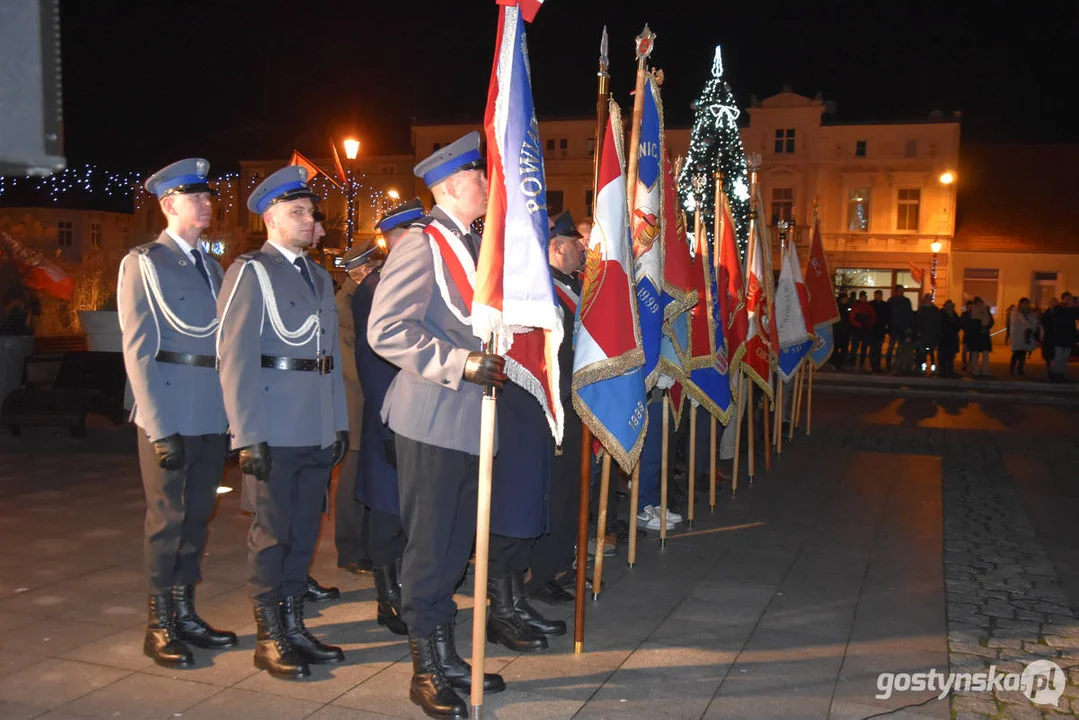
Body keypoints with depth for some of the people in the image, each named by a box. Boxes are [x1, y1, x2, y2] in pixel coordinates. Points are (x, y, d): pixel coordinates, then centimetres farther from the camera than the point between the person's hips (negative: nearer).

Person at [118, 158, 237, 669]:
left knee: (197, 516, 12)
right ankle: (159, 627, 15)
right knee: (167, 518, 2)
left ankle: (185, 613, 25)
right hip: (168, 413, -6)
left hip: (212, 415, 6)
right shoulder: (143, 263, -4)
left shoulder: (211, 266, 15)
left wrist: (231, 411, 6)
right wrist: (159, 429, -15)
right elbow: (138, 349, -10)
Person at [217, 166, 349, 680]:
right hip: (274, 434, -6)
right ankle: (269, 638, 15)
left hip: (318, 432, 7)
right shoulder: (250, 271, -5)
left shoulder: (319, 277, 18)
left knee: (304, 532, 13)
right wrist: (248, 437, -16)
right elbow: (234, 358, -11)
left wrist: (340, 423, 13)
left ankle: (293, 625, 26)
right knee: (272, 534, 2)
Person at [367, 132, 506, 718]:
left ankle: (445, 655, 29)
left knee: (455, 544, 16)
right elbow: (387, 330, -20)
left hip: (468, 422, 9)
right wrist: (461, 363, -23)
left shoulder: (474, 245, 16)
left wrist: (494, 360, 13)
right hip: (432, 420, -9)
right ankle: (426, 671, 15)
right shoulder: (422, 244, -12)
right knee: (429, 545, 1)